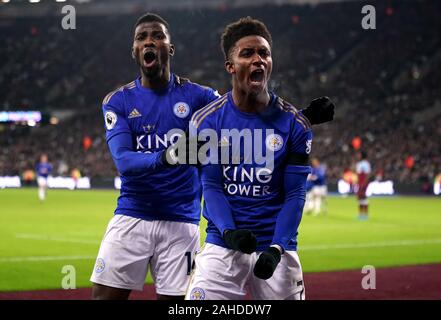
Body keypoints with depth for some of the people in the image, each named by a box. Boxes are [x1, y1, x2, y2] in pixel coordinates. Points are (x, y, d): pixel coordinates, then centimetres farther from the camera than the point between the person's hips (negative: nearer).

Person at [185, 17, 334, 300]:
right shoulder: (206, 121, 0)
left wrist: (277, 248, -15)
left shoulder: (294, 124, 0)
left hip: (277, 247, 1)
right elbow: (211, 187, -2)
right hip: (222, 245, 0)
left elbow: (295, 194, -2)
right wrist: (228, 231, -19)